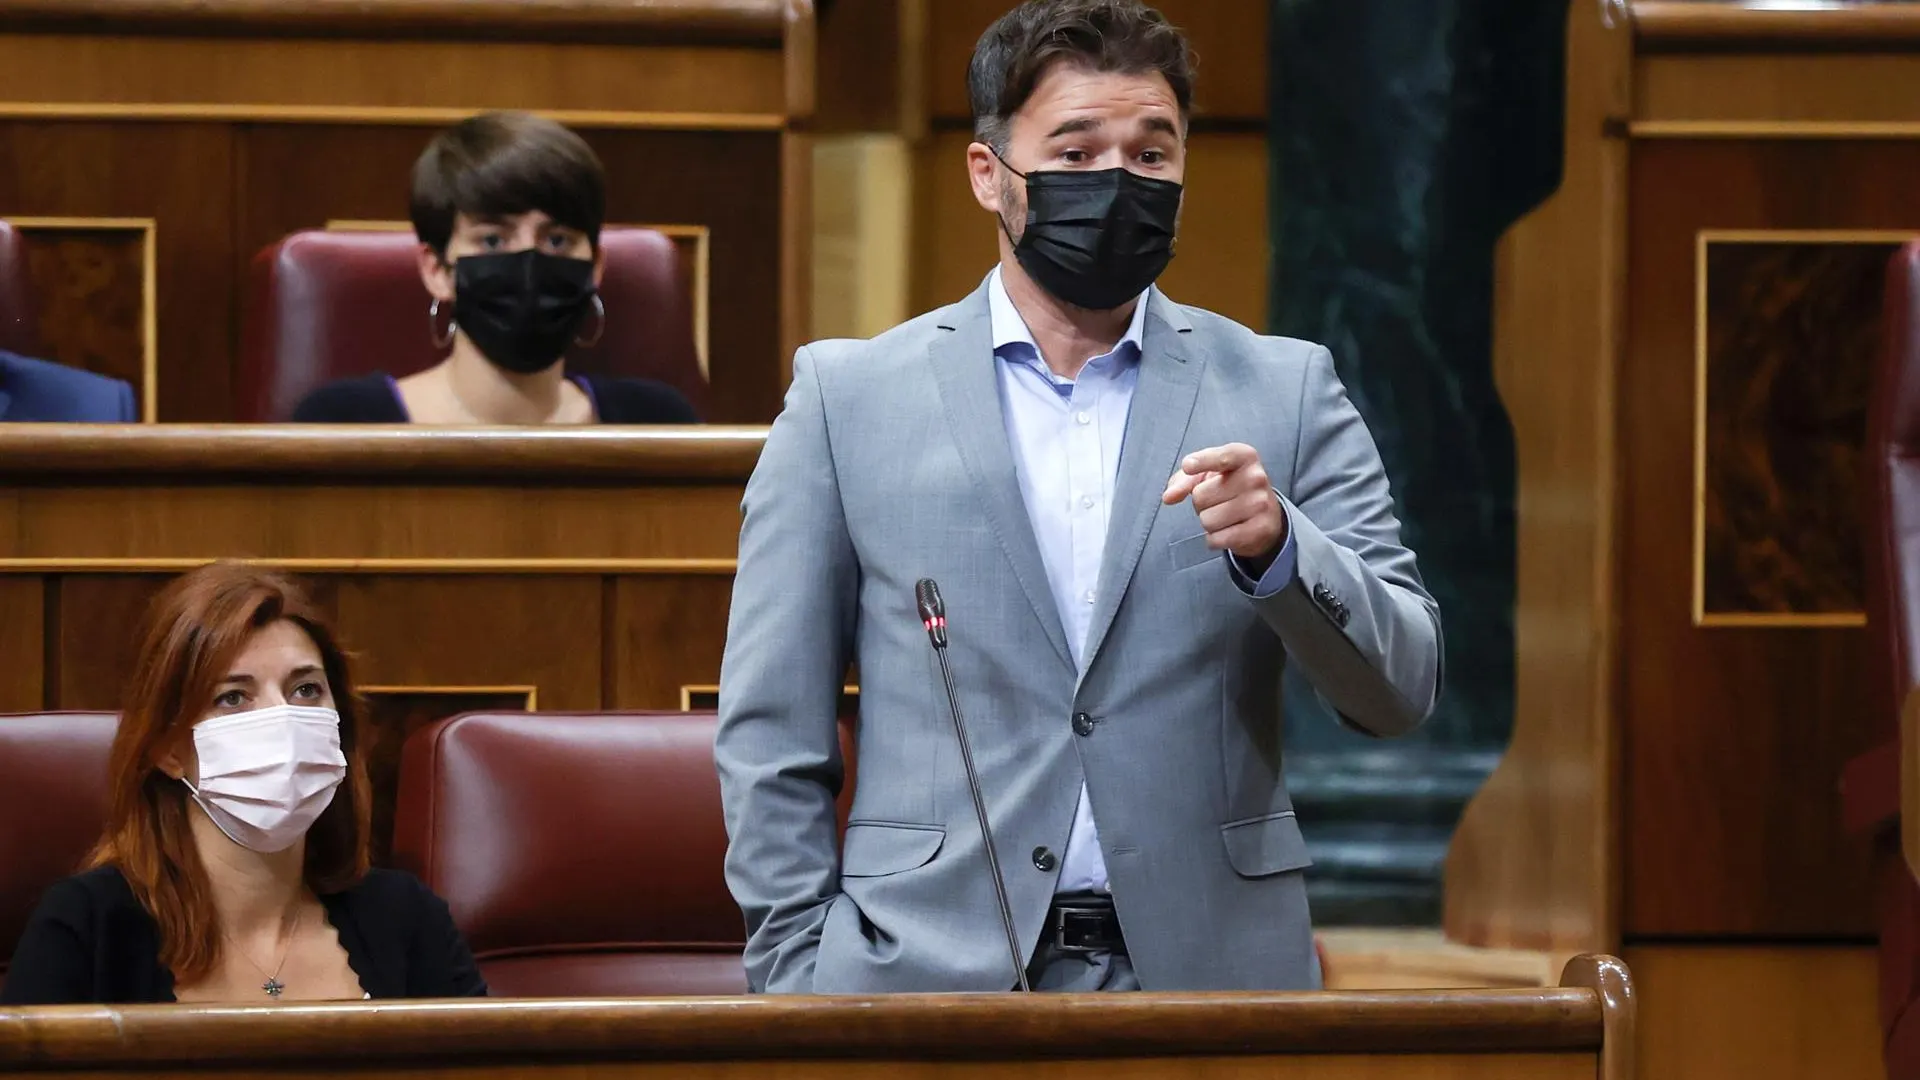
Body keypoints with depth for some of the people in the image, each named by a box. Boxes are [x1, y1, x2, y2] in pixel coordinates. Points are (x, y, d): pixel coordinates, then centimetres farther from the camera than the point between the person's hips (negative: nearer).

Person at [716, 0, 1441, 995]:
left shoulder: (1286, 393, 8)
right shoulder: (849, 397, 6)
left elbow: (1401, 689, 3)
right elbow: (772, 735, 6)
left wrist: (1278, 548, -15)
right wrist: (798, 983, -2)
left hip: (1208, 975, 1)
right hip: (930, 981, -1)